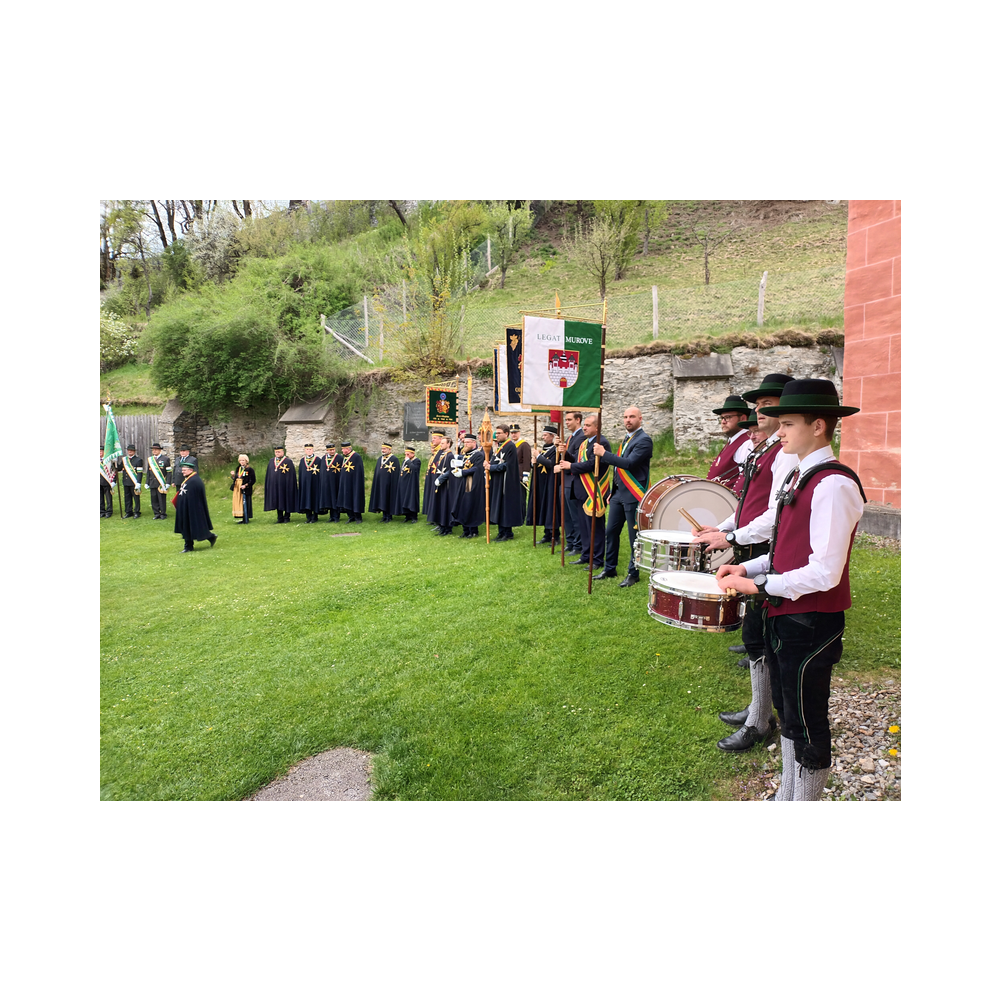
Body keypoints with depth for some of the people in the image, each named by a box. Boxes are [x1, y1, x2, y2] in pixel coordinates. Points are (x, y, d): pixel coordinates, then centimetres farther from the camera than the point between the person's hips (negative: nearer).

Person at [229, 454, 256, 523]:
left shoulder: (250, 469, -9)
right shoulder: (238, 469, 14)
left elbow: (253, 480, -11)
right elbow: (235, 479, 16)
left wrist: (246, 485, -19)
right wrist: (233, 475, -3)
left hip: (245, 489, -7)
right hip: (237, 489, 7)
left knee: (245, 504, -7)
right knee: (239, 504, 8)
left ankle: (246, 520, -1)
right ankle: (243, 519, 16)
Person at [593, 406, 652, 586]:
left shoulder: (644, 440, -11)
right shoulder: (627, 439, 16)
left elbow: (629, 463, -24)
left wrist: (604, 454, -23)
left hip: (633, 496, -9)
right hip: (619, 494, 9)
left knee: (634, 536, 1)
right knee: (611, 531, 12)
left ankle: (633, 574, 13)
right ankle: (609, 569, 25)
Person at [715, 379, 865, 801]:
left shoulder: (834, 485, -21)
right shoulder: (800, 476, 9)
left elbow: (825, 572, -25)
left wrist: (760, 585, -19)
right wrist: (748, 567, 4)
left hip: (810, 621, -10)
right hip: (784, 613, 10)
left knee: (807, 723, 6)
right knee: (788, 712, 22)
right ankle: (787, 792, 40)